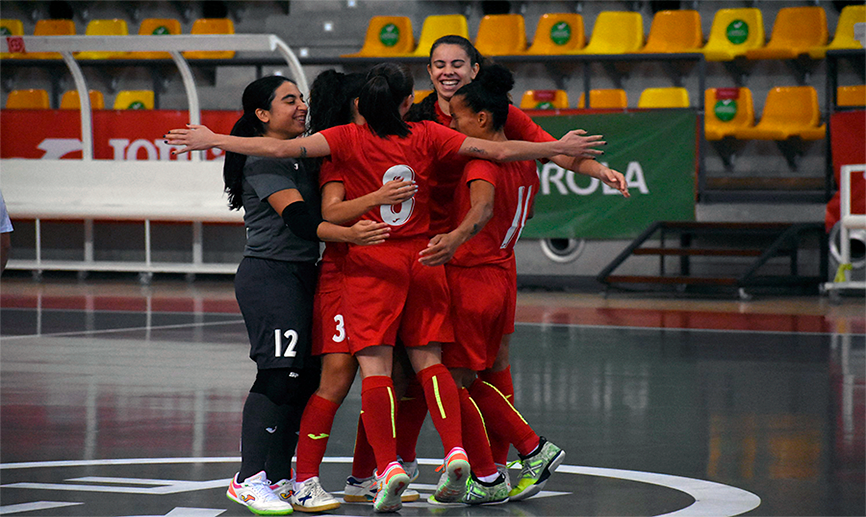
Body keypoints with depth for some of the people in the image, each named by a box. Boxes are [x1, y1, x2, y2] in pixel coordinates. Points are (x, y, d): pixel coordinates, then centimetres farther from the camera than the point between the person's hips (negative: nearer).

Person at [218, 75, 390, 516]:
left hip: (300, 276, 9)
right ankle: (249, 479, -11)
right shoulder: (263, 160, -12)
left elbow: (319, 212, 22)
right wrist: (349, 234, -40)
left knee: (305, 377, 6)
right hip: (269, 276, -9)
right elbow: (298, 219, -24)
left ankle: (278, 477, 12)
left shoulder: (297, 156, 18)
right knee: (280, 376, -14)